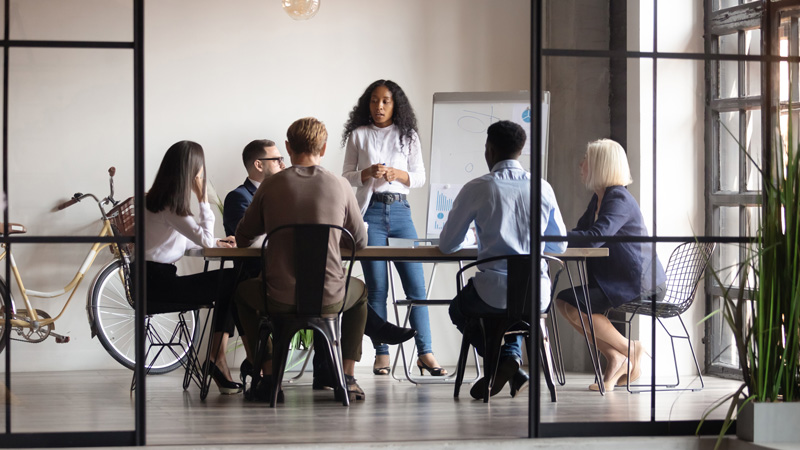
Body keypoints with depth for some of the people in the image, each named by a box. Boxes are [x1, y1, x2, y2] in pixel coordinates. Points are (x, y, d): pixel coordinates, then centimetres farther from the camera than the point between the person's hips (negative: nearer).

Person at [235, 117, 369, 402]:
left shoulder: (271, 186, -3)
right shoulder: (340, 186, -2)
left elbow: (242, 239, 9)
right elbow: (361, 242, 9)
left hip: (280, 299, 0)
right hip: (330, 299, 1)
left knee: (243, 292, 34)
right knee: (360, 290, 35)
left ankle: (269, 376, 23)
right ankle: (347, 377, 25)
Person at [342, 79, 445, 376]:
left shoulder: (408, 136, 12)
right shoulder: (358, 135, 9)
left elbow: (420, 177, 8)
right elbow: (347, 176, 8)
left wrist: (397, 174, -11)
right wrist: (369, 173, -12)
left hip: (400, 211, 1)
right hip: (370, 211, -1)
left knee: (416, 284, -4)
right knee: (377, 287, -3)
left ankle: (425, 353, 0)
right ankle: (381, 354, 1)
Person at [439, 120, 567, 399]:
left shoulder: (476, 189, -4)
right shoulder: (543, 188, 5)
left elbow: (446, 246, 5)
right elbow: (560, 246, 15)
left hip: (494, 293, -4)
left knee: (459, 308, 30)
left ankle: (502, 363, 8)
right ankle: (512, 356, 15)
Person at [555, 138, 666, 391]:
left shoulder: (619, 200, -16)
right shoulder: (599, 198, 15)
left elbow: (594, 237, -29)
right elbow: (581, 233, 12)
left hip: (639, 284, -10)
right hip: (614, 280, 10)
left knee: (574, 305, -20)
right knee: (563, 302, 1)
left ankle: (631, 350, -5)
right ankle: (615, 359, 0)